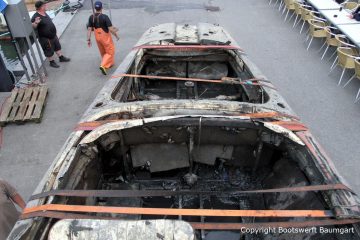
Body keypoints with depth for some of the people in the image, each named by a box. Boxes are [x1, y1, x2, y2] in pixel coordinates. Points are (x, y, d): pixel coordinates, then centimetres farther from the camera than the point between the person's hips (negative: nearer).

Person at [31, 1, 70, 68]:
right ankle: (52, 62, 24)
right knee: (49, 51, 7)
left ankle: (61, 57, 38)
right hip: (45, 38, -9)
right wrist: (36, 23, -50)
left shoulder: (45, 13, 4)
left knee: (57, 46, 22)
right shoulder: (35, 17, -24)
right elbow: (32, 27, -30)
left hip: (53, 35, 9)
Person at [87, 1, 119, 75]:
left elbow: (89, 29, -4)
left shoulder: (91, 17, -6)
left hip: (97, 37, 6)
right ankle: (103, 65, -9)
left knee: (103, 52, 24)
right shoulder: (105, 17, -22)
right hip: (105, 37, -5)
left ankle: (109, 64, 41)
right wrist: (116, 35, -6)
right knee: (110, 52, 9)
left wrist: (88, 39, 3)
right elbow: (111, 29, -22)